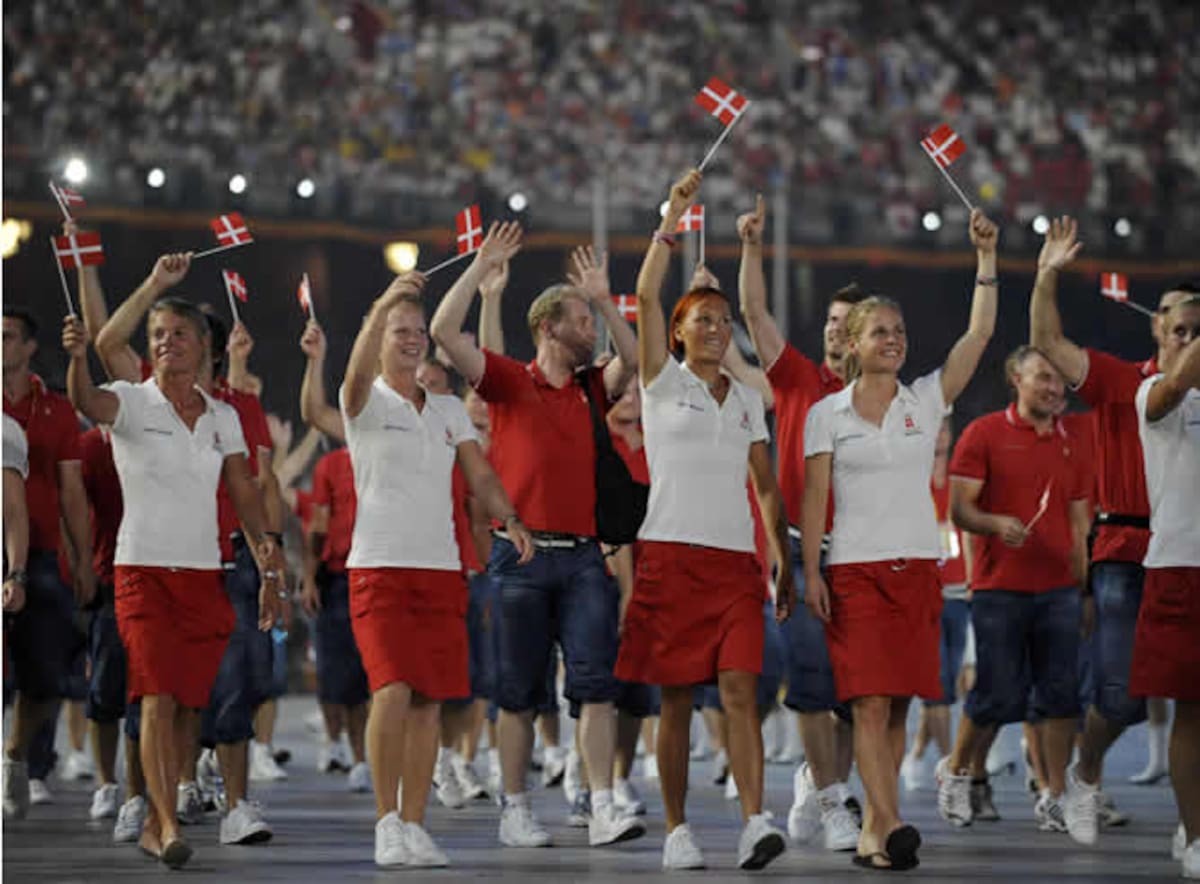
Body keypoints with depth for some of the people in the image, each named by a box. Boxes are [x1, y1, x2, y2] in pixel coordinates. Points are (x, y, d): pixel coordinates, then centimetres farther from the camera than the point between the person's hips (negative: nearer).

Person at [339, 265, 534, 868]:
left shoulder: (449, 410, 16)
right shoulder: (365, 403, 0)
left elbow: (481, 476, 15)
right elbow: (359, 371, -22)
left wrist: (509, 519, -4)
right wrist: (384, 304, -37)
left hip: (441, 568, 5)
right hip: (379, 568, -5)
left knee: (429, 701, 3)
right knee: (393, 691, -18)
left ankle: (413, 825, 9)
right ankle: (386, 823, -9)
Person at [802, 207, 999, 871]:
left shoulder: (926, 401, 8)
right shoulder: (827, 414, 3)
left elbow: (980, 333, 0)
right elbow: (813, 499, 2)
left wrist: (986, 257, -6)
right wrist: (810, 573, -6)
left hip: (917, 568, 3)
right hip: (856, 570, -3)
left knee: (897, 704, 3)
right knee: (870, 703, -13)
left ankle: (872, 831, 8)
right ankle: (889, 827, -21)